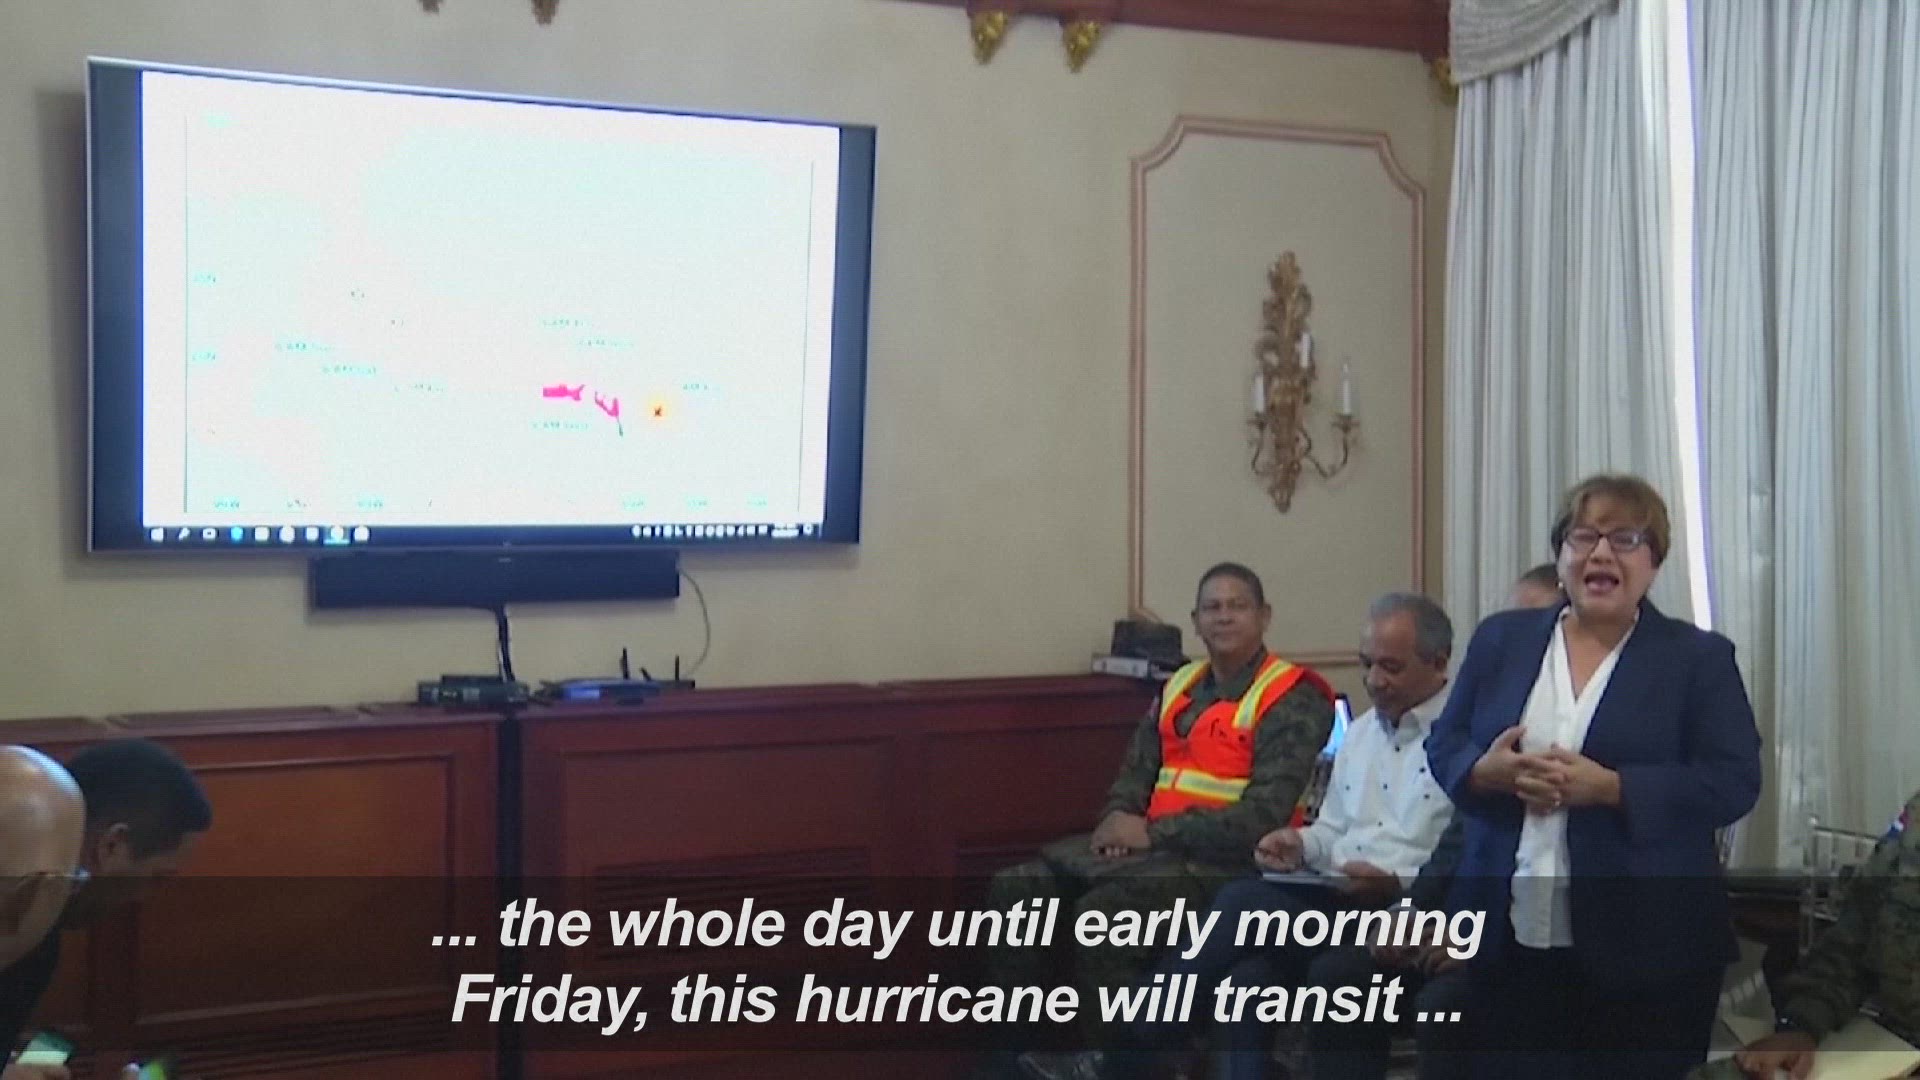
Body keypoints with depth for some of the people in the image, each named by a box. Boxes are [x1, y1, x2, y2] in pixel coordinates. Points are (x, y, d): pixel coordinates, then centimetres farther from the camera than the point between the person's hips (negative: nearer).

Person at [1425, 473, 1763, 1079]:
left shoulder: (1700, 658, 0)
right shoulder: (1501, 639, 9)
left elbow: (1734, 783, -7)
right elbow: (1443, 747, 11)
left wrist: (1610, 787, -19)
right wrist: (1486, 771, -13)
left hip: (1646, 950, -2)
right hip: (1510, 938, 3)